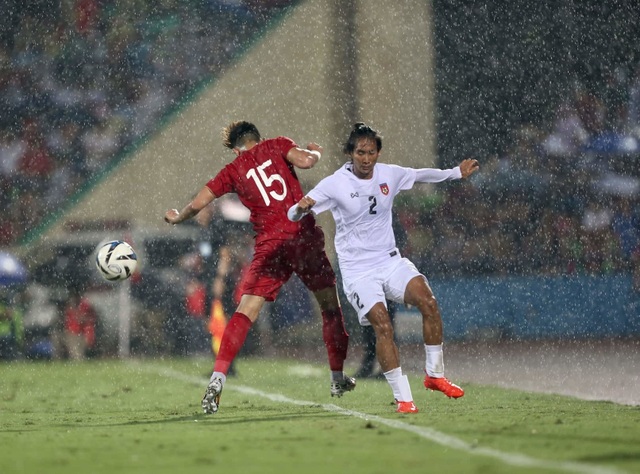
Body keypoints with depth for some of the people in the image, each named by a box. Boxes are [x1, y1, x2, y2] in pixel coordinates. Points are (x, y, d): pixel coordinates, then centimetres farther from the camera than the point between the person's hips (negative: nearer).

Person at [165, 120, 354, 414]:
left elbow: (197, 204, 7)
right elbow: (304, 161, -10)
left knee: (246, 312, -5)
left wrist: (176, 217, 26)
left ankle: (217, 379, -20)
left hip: (270, 245, 0)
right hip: (304, 235, 0)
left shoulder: (233, 171, 11)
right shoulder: (276, 146, 9)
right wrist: (315, 152, 13)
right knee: (330, 305, 18)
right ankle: (338, 379, 24)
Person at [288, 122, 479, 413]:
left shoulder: (389, 175, 2)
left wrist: (457, 172, 27)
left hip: (390, 261, 4)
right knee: (382, 326, -22)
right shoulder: (334, 184, -11)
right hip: (357, 270, -4)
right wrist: (301, 208, -36)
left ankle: (435, 375, -3)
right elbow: (293, 215, -14)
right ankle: (403, 398, -16)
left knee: (427, 301, -20)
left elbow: (422, 175, 23)